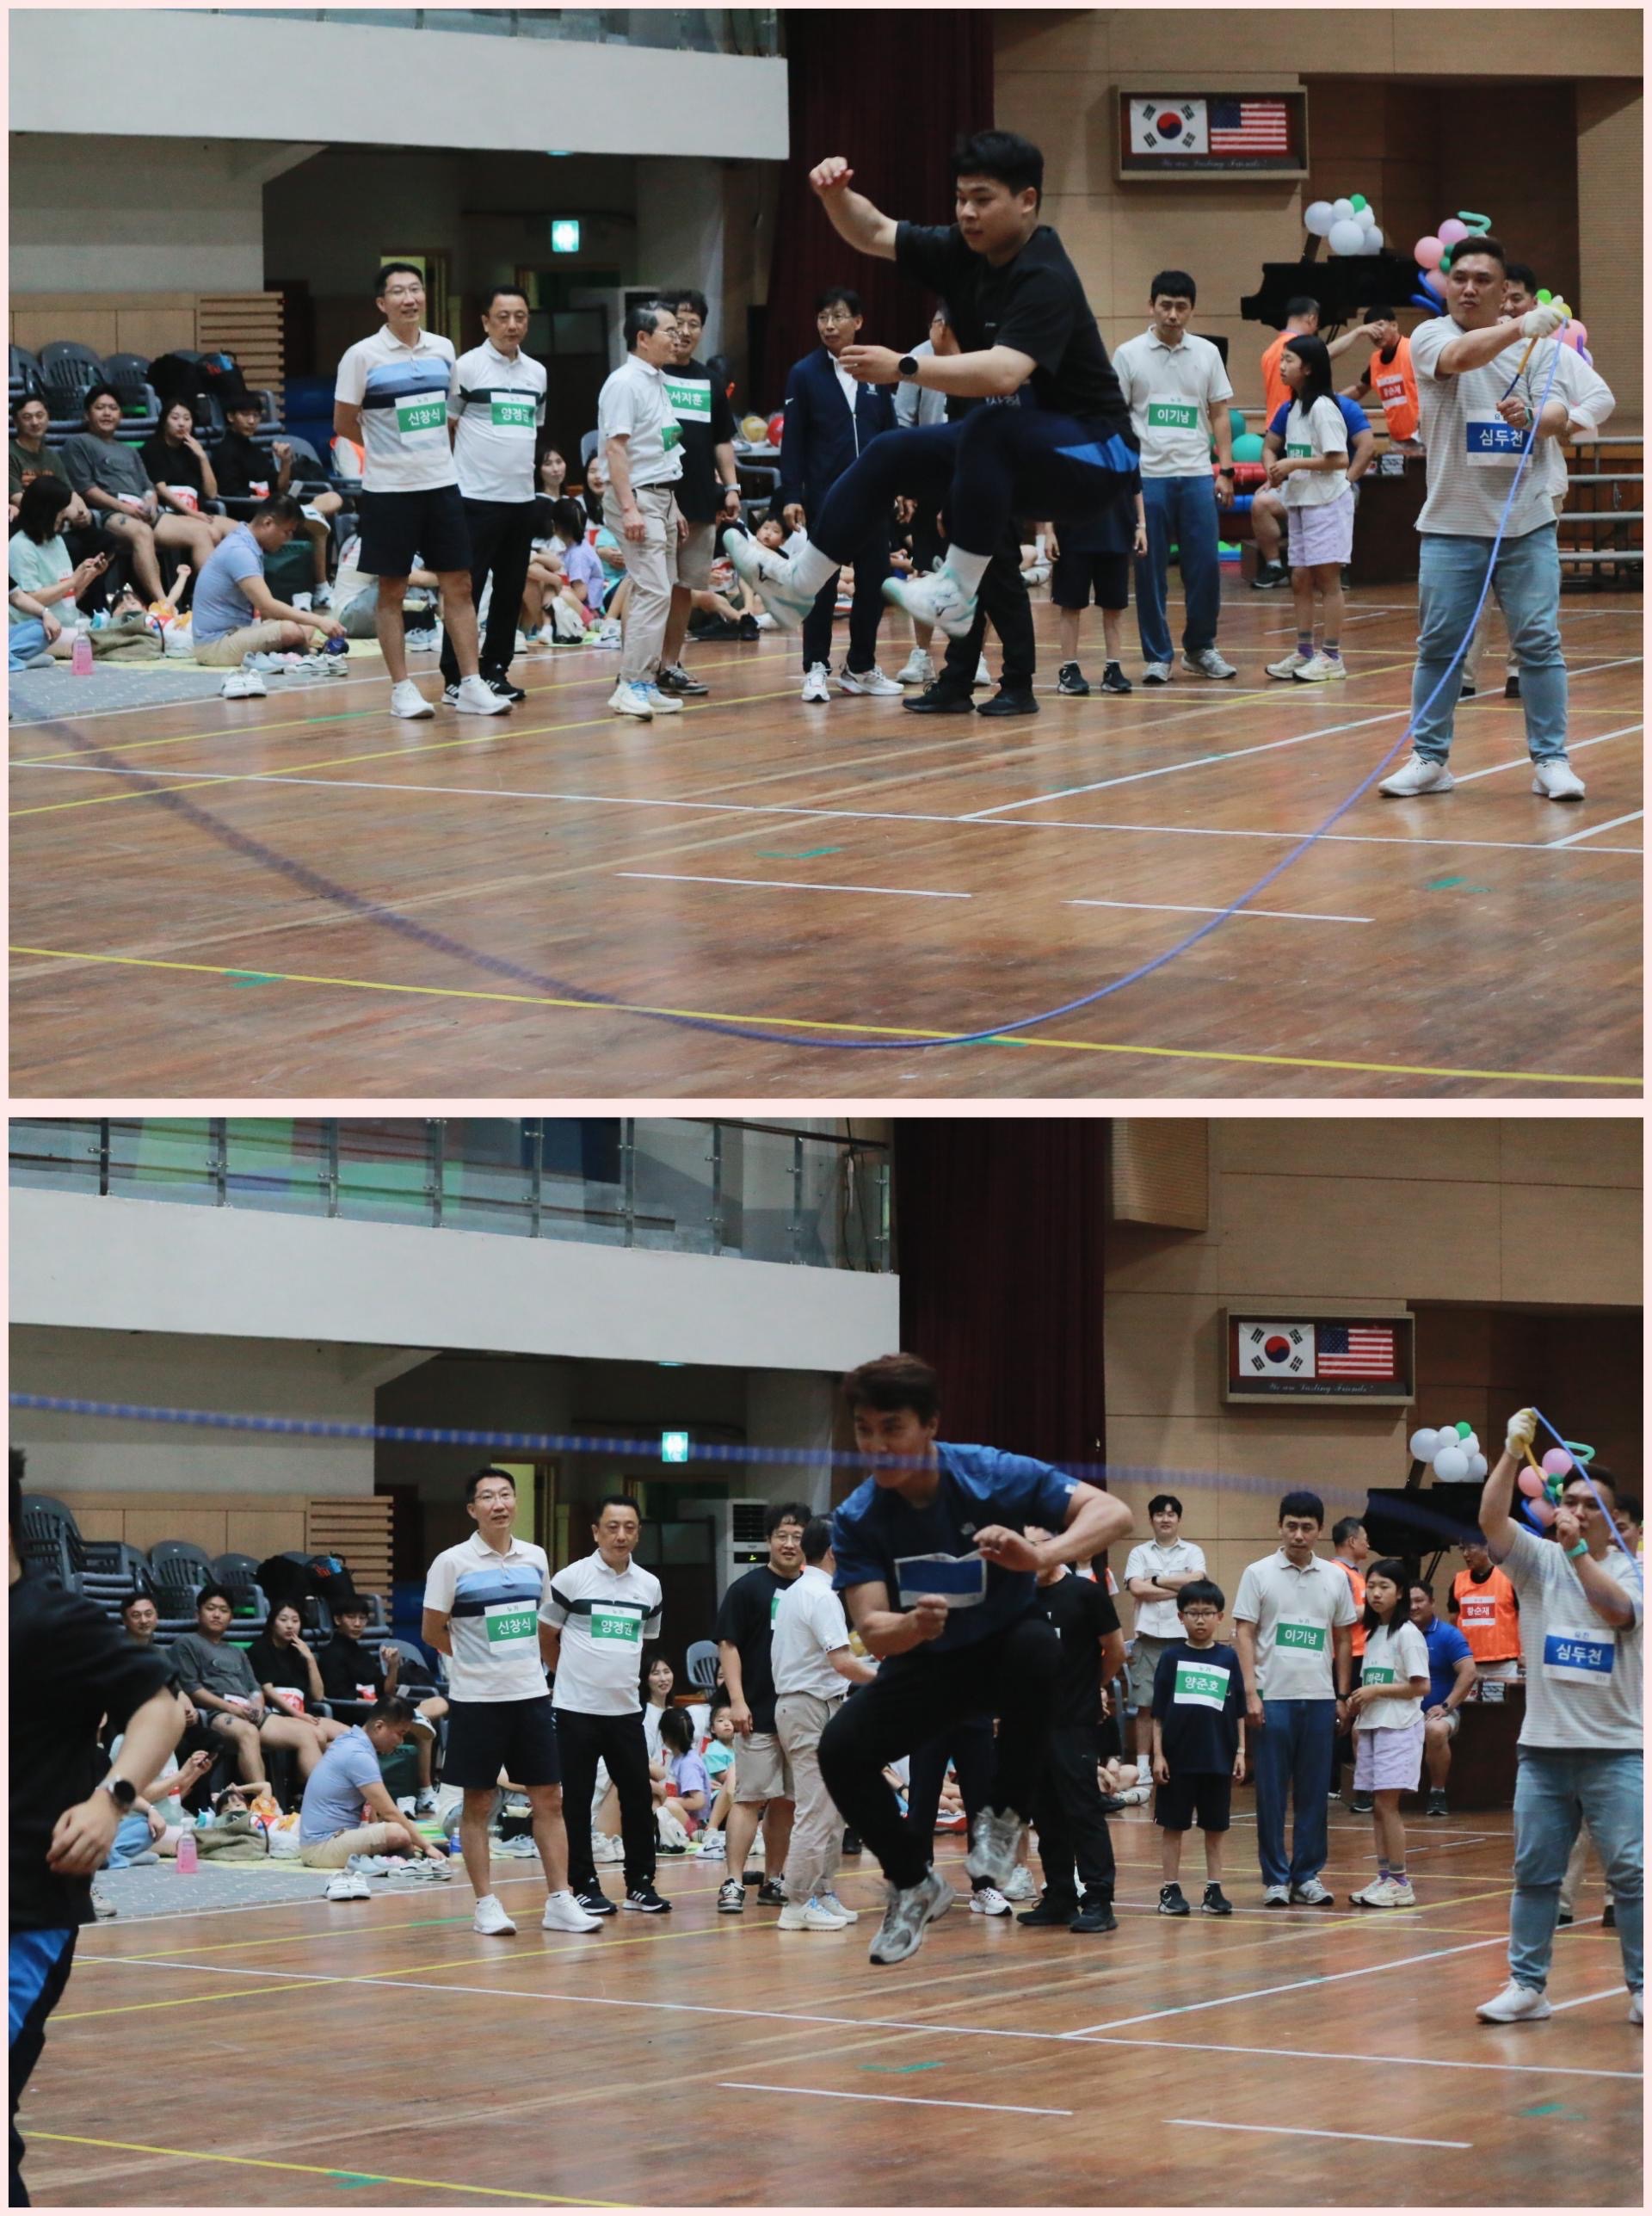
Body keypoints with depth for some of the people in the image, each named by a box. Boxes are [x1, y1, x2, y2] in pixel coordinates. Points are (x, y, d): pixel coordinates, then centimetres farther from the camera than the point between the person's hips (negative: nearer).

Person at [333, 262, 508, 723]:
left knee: (458, 585, 3)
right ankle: (401, 689, 8)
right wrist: (389, 447, 6)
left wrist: (435, 449, 10)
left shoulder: (443, 350, 7)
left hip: (441, 482, 4)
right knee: (392, 591, 2)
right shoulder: (363, 356, -7)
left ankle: (470, 685, 6)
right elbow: (344, 424, -1)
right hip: (388, 489, -4)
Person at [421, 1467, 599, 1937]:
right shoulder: (452, 1563, -7)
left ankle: (559, 1900, 8)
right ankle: (486, 1904, 8)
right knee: (477, 1805, 1)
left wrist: (549, 1664, 14)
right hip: (476, 1700, -4)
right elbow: (432, 1632, 0)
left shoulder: (535, 1559, 7)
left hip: (530, 1695, 4)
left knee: (549, 1799, 3)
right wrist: (479, 1659, 6)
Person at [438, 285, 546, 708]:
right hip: (475, 497, -6)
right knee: (466, 589, -5)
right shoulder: (467, 367, -6)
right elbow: (442, 427, -3)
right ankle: (456, 679, -1)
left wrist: (522, 468, 15)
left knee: (511, 591, 8)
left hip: (521, 498, 6)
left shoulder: (537, 372, 11)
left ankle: (495, 671, 17)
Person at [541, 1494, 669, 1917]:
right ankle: (584, 1886, 8)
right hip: (577, 1709, -4)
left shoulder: (649, 1585, 7)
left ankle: (640, 1883, 14)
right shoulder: (571, 1579, -6)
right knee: (578, 1800, 0)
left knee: (638, 1798, 4)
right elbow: (546, 1637, 4)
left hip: (626, 1709, 4)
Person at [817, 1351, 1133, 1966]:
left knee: (1036, 1648, -38)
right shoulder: (857, 1521, -15)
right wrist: (912, 1625, -47)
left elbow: (1112, 1513, -28)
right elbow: (871, 1631, -22)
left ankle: (1006, 1816, -15)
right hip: (925, 1663, 3)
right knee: (840, 1749, -21)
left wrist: (1040, 1555, -47)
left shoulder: (993, 1475, -22)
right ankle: (914, 1882, 6)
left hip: (1006, 1646, -2)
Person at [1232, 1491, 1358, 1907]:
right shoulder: (1259, 1574, -1)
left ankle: (1307, 1876, 12)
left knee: (1314, 1793, 5)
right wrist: (1250, 1692, -10)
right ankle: (1275, 1878, 6)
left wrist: (1342, 1695, 10)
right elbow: (1244, 1634, -2)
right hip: (1272, 1697, -3)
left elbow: (1343, 1639, 14)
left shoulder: (1335, 1578, 8)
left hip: (1319, 1699, 3)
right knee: (1271, 1793, 0)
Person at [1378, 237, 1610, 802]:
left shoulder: (1538, 347, 5)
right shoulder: (1429, 337, -1)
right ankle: (1428, 760, 13)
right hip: (1451, 522, -1)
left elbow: (1559, 416, -8)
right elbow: (1461, 357, -24)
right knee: (1439, 644, 3)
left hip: (1527, 523, 1)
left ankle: (1550, 761, 4)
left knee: (1539, 643, -2)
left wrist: (1532, 416, -32)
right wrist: (1519, 327, -41)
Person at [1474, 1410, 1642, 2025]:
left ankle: (1643, 1991, 2)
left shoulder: (1629, 1569, 2)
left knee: (1631, 1871, -4)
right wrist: (1512, 1455, -22)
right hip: (1543, 1745, 2)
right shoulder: (1537, 1561, 5)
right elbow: (1491, 1518, -11)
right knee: (1533, 1871, 5)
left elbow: (1617, 1610, -19)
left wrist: (1579, 1550, -23)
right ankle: (1526, 1986, 13)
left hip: (1616, 1749, -2)